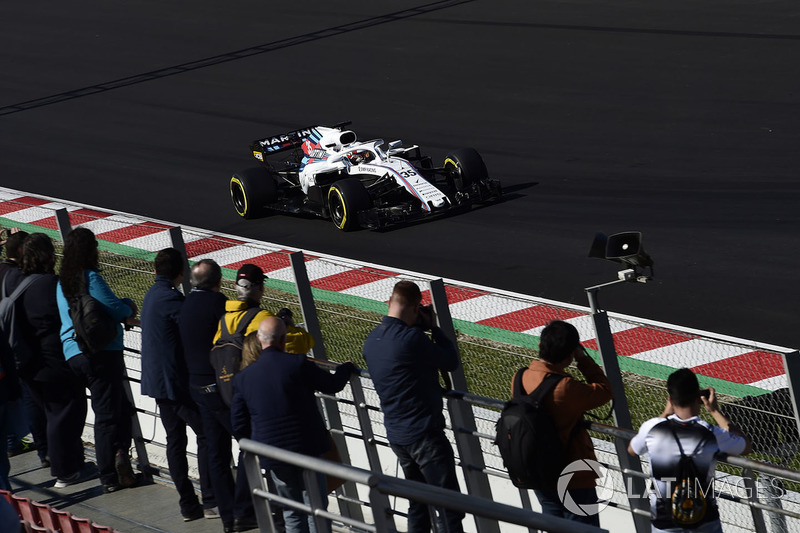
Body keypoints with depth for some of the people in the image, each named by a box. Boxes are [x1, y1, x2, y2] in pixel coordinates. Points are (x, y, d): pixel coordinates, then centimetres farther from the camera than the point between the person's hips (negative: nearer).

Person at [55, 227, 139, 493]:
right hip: (101, 352, -6)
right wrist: (129, 305, 9)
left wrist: (123, 311, 14)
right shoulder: (90, 277, -10)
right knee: (107, 414, -2)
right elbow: (116, 309, -13)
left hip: (72, 354, 6)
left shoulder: (62, 283, 14)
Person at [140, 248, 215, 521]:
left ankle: (188, 504, 11)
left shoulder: (152, 294, 12)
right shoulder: (169, 298, -19)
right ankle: (211, 500, -4)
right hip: (176, 380, -10)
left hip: (157, 380, 10)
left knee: (175, 439, 10)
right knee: (206, 434, -3)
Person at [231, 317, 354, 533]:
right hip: (308, 447, -3)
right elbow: (332, 385, 2)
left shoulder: (243, 377, -1)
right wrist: (346, 368, 24)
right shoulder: (298, 364, -11)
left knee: (292, 514, 12)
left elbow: (239, 426, 3)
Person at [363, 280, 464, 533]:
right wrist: (434, 327, 2)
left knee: (418, 503, 17)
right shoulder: (412, 338, -20)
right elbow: (450, 361, -9)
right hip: (424, 432, -9)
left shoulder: (371, 341, 6)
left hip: (396, 434, 9)